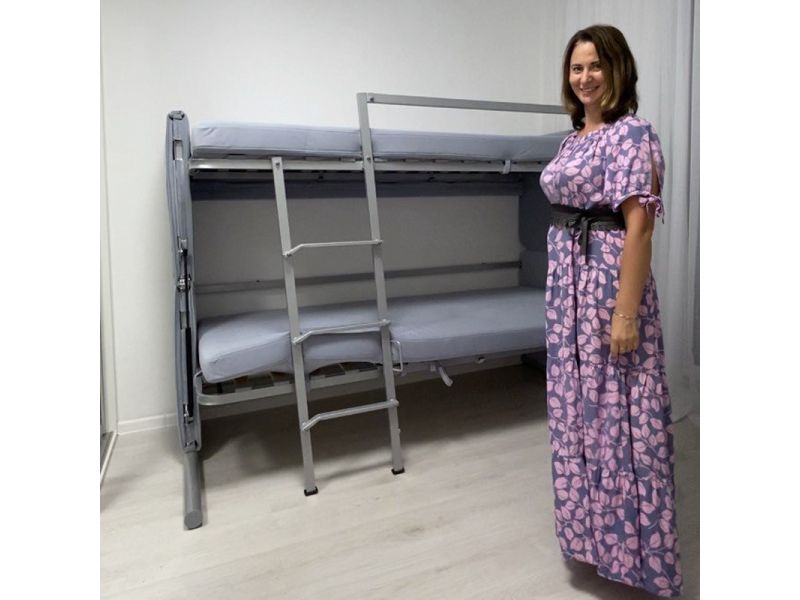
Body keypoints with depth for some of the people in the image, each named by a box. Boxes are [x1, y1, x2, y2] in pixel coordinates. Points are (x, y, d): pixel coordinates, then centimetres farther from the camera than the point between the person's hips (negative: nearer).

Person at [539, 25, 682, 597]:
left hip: (609, 277, -9)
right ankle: (590, 522, 35)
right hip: (567, 280, 9)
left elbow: (638, 225, -18)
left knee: (616, 409, 0)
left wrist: (626, 311, -22)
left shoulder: (633, 133, -11)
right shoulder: (575, 137, 15)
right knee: (576, 403, 16)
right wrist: (562, 282, 18)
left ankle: (632, 542, 20)